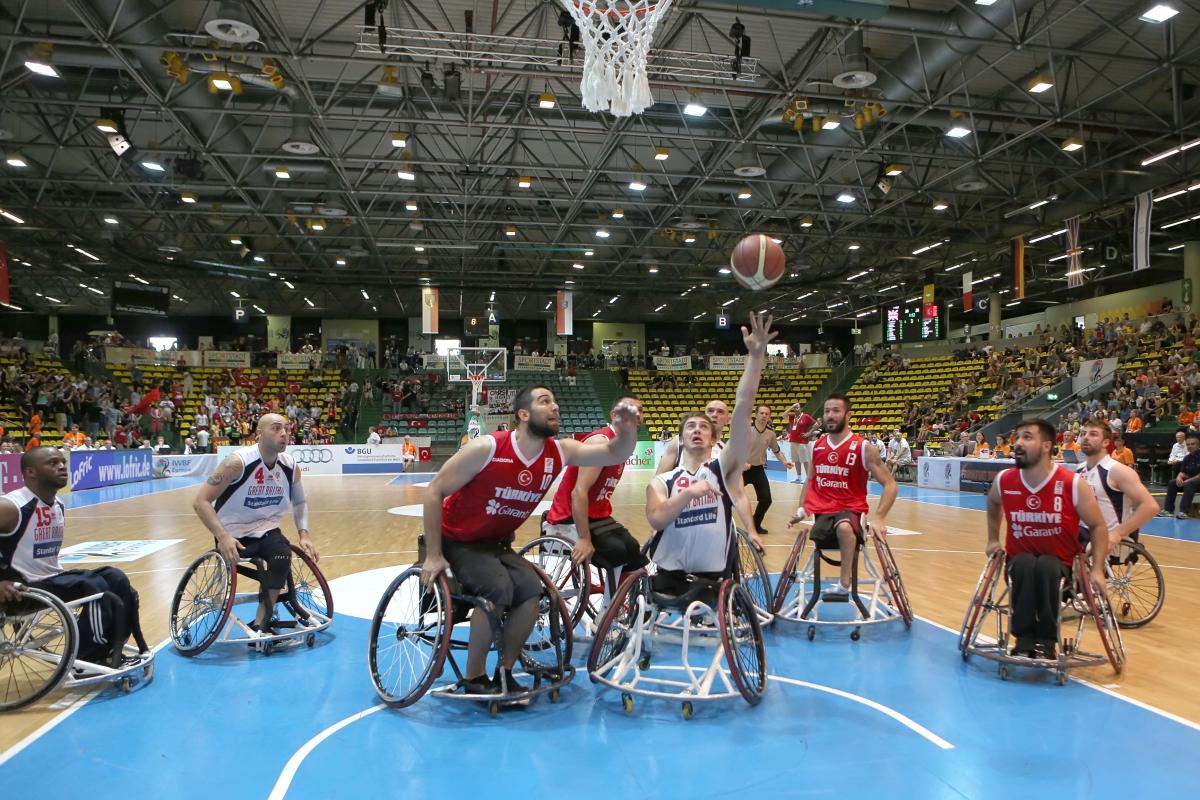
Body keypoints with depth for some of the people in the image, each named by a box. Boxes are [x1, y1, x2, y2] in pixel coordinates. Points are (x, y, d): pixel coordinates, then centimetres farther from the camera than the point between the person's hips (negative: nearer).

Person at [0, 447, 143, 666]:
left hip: (52, 577, 9)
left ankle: (112, 652, 1)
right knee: (95, 587, -23)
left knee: (116, 578, -6)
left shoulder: (58, 505, 9)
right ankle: (85, 662, -11)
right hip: (24, 587, -9)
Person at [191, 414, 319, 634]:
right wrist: (223, 536, -31)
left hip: (266, 530, 4)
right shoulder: (239, 462, -20)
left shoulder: (290, 466, -4)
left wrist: (304, 534, -2)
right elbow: (200, 501, -20)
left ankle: (261, 625, -13)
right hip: (234, 533, -4)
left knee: (283, 556, -28)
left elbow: (300, 502, 14)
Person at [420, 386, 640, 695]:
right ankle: (473, 678, -8)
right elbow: (435, 491, -18)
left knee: (531, 591, -19)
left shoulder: (560, 452, -10)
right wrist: (433, 555, -19)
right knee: (498, 589, -29)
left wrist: (627, 429, -35)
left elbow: (615, 454, -11)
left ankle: (504, 672, 3)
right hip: (457, 541, -5)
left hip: (497, 543, 5)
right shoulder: (486, 448, -24)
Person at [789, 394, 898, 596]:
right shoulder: (817, 446, 7)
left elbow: (890, 484, -8)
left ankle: (845, 583, -26)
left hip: (850, 509, -5)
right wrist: (801, 509, 7)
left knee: (844, 528, -37)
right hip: (822, 512, 5)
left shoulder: (863, 448, -8)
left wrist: (878, 517, -20)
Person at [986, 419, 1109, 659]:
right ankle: (1024, 637, -24)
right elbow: (993, 505, 18)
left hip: (1059, 561, -2)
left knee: (1046, 567, -35)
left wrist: (1097, 569, -14)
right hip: (1020, 559, 2)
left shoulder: (1073, 483, -16)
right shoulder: (1004, 481, -8)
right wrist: (993, 540, 13)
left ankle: (1047, 640, -22)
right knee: (1025, 565, -33)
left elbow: (1098, 527, -6)